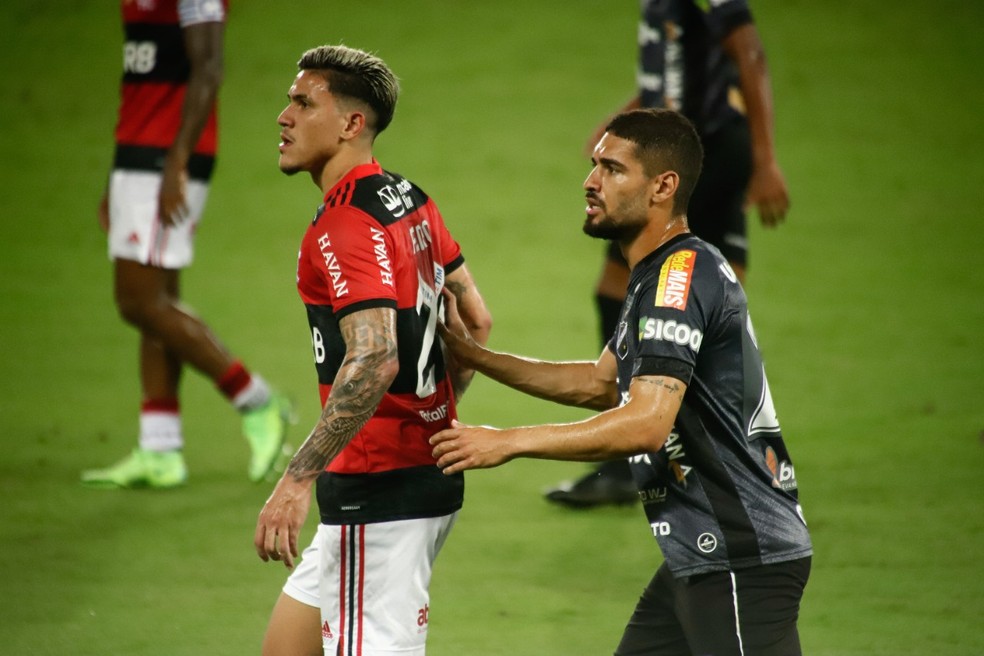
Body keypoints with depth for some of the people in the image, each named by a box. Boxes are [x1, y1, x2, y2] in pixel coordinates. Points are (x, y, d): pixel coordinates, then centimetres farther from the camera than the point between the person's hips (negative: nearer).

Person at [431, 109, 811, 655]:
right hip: (700, 557, 11)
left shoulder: (681, 277, -17)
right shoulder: (660, 276, 16)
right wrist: (473, 356, 23)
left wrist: (509, 442, -21)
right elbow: (602, 383, 29)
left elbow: (645, 423, -27)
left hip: (742, 564, -11)